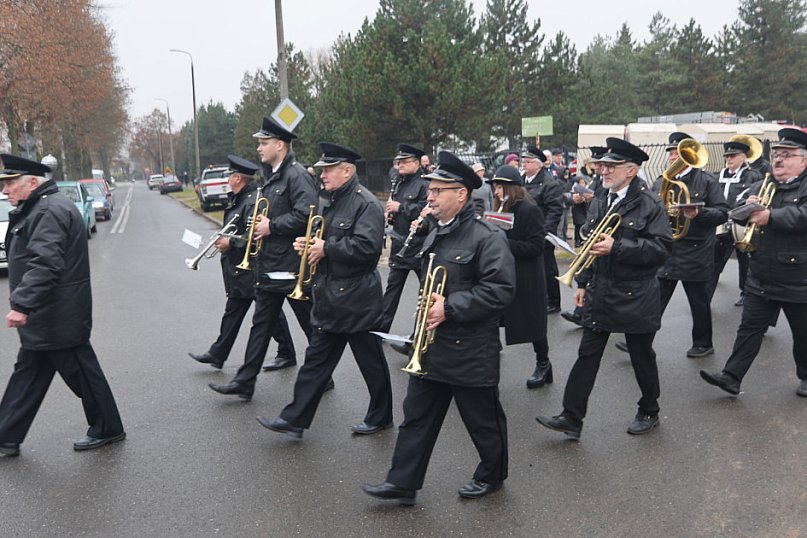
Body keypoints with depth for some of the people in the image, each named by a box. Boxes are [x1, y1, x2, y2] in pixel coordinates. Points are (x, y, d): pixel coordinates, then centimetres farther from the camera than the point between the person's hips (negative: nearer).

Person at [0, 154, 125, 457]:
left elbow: (44, 264, -31)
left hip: (58, 319, -11)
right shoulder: (38, 208, 15)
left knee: (80, 372, 2)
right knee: (28, 373, 15)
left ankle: (108, 429, 17)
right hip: (44, 319, 11)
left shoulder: (50, 211, -19)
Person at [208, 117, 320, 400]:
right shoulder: (271, 177, 15)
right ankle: (245, 382, 14)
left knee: (311, 324, 6)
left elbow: (305, 215, -25)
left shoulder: (296, 174, -14)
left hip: (293, 265, -9)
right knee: (261, 323, 10)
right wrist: (261, 223, 5)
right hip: (269, 266, 9)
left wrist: (272, 226, -17)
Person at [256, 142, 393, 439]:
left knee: (371, 361, 7)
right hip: (329, 297, 9)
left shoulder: (366, 203, -15)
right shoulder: (327, 200, 12)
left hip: (357, 299, -8)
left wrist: (326, 248, -20)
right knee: (316, 359, 11)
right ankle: (295, 419, 17)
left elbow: (367, 246, -27)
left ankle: (380, 417, 25)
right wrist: (308, 243, 3)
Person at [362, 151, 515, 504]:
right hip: (430, 344, 8)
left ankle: (492, 475, 33)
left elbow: (500, 289, -24)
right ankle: (402, 483, 20)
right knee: (416, 415, 10)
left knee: (482, 419, 11)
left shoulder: (487, 236, -16)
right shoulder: (435, 233, 10)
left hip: (471, 349, -7)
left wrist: (450, 307, -25)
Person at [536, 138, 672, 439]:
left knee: (642, 357, 10)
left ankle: (649, 412, 31)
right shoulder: (599, 204, 10)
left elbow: (661, 247, -18)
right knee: (587, 355, 3)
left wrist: (617, 247, -24)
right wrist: (583, 283, 14)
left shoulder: (650, 205, -10)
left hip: (636, 297, -5)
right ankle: (572, 418, 6)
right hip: (599, 294, 5)